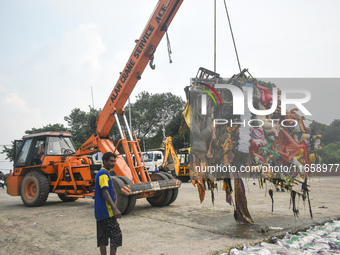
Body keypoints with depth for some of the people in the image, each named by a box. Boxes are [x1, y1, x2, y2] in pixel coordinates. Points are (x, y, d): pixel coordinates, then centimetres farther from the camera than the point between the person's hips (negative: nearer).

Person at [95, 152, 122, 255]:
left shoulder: (104, 173, 16)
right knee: (116, 235, -3)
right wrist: (115, 209, -28)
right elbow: (105, 193, -24)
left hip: (100, 212, 10)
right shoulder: (103, 173, -14)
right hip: (106, 211, -10)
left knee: (102, 237, 10)